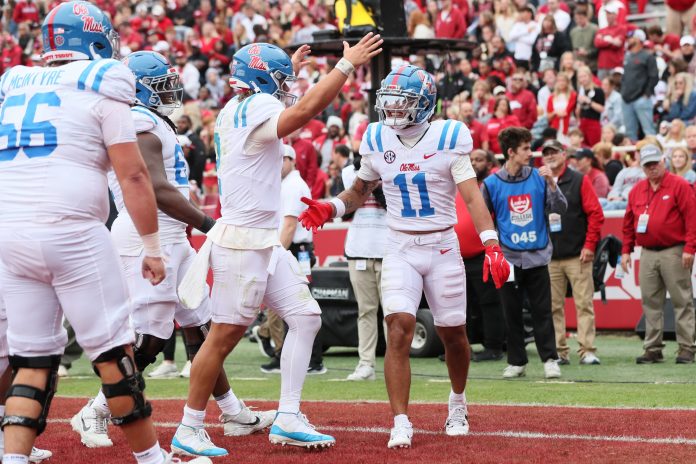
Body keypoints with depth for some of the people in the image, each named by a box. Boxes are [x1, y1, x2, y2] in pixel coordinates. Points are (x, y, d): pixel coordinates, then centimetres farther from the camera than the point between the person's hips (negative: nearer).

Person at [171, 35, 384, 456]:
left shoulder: (236, 111, 12)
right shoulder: (257, 110, -16)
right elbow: (304, 110, -33)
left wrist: (290, 72, 43)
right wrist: (347, 64, -27)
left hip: (266, 244, 10)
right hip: (242, 243, -10)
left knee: (305, 317, 6)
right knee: (225, 334, -4)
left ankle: (288, 420, 5)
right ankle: (190, 428, 4)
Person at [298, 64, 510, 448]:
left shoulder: (448, 139, -10)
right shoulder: (377, 141, 1)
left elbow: (472, 197, -16)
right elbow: (359, 191, 16)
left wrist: (491, 246, -27)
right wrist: (330, 209, -4)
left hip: (442, 247, -1)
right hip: (400, 249, 1)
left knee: (453, 333, 9)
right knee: (399, 329, -16)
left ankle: (457, 402, 37)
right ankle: (401, 424, -16)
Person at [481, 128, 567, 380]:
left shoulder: (538, 178, 1)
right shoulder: (492, 184, -1)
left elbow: (560, 208, -2)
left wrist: (551, 183, -15)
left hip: (537, 256, 0)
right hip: (509, 257, 0)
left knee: (542, 311, 0)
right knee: (512, 313, 6)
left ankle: (550, 359, 4)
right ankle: (516, 361, 14)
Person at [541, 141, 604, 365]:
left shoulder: (580, 181, 3)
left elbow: (595, 214, -2)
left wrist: (589, 245, -8)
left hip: (577, 256, -3)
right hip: (549, 258, 3)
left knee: (584, 304, -6)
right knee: (553, 307, 2)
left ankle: (587, 351, -6)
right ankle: (559, 352, 6)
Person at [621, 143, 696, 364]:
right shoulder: (637, 190, 13)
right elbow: (628, 223, 17)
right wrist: (626, 251, 11)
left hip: (674, 253, -5)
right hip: (647, 253, 5)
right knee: (651, 303, 6)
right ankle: (653, 349, 10)